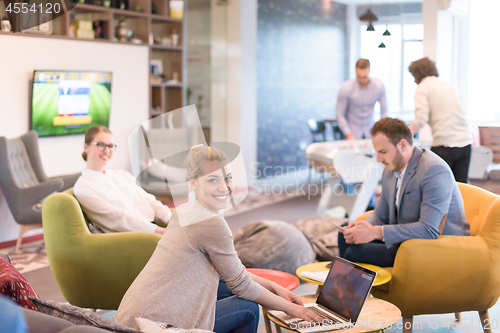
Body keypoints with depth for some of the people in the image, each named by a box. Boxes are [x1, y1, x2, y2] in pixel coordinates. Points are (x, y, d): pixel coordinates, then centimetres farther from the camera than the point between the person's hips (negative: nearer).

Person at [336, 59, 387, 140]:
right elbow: (340, 115, -11)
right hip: (352, 129, -2)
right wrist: (348, 134, -20)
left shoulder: (379, 86, -8)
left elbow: (384, 110, 4)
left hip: (370, 130, 3)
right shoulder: (346, 88, -16)